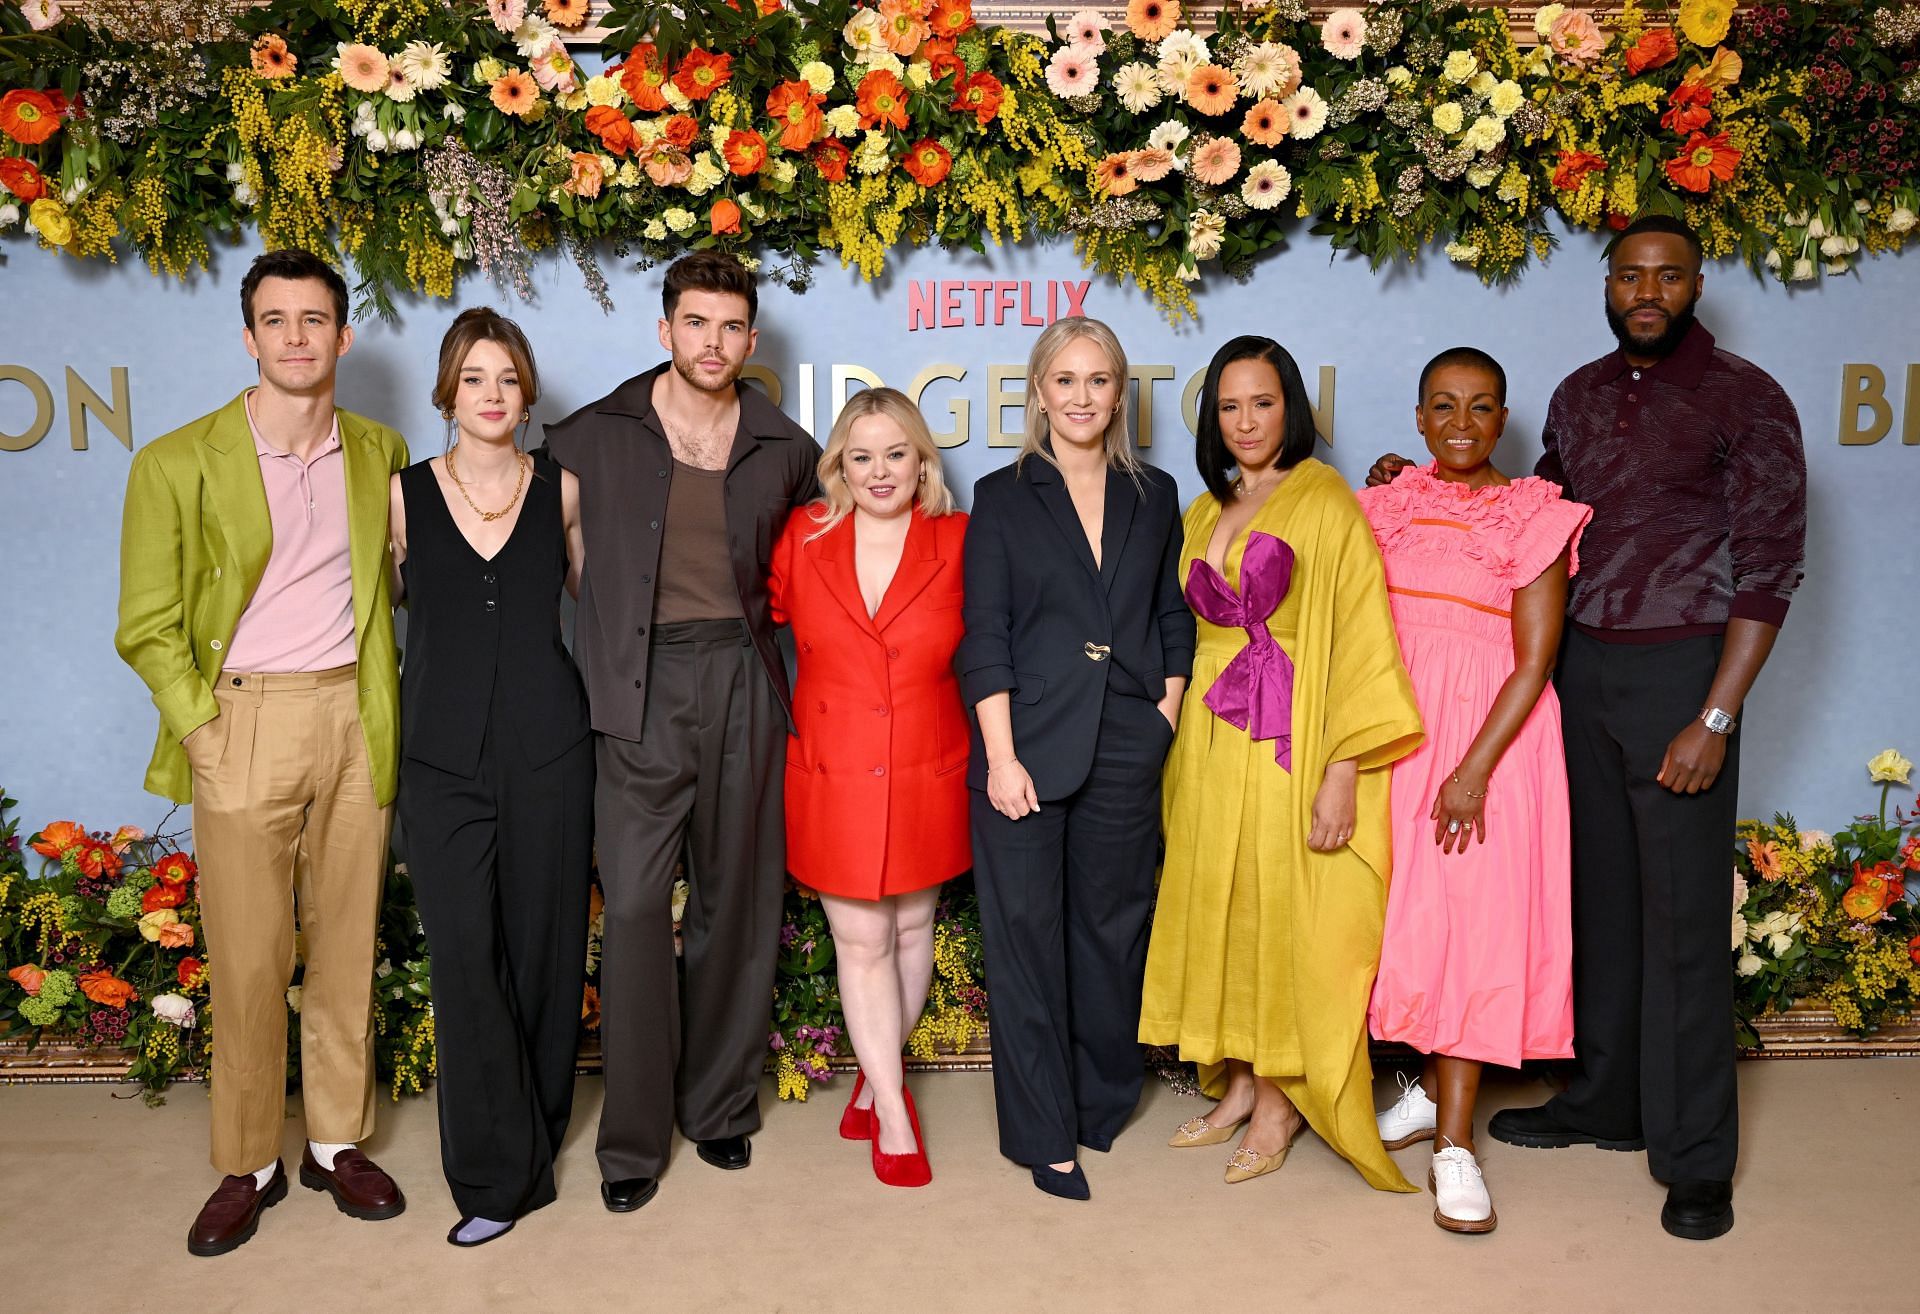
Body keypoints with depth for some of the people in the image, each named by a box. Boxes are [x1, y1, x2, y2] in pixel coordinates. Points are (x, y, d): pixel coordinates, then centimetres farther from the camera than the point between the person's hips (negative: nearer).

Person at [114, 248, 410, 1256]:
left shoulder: (380, 454, 9)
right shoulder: (178, 464, -1)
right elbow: (148, 628, 0)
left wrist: (385, 706, 8)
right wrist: (202, 729, -9)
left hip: (354, 720, 3)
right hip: (243, 722, -2)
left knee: (348, 946, 9)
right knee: (247, 960, 2)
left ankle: (338, 1143, 24)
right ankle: (247, 1165, 18)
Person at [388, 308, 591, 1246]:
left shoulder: (561, 490, 5)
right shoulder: (404, 493, 4)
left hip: (548, 746, 0)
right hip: (445, 754, 0)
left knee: (543, 946, 6)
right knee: (465, 955, -3)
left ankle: (535, 1131, 26)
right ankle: (497, 1172, 9)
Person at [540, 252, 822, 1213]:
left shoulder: (786, 450, 8)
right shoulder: (598, 434, 3)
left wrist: (761, 612, 8)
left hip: (744, 685, 2)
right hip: (641, 694, -2)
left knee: (737, 904, 8)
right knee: (634, 906, -5)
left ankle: (721, 1106, 24)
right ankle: (633, 1137, 8)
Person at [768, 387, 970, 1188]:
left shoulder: (960, 543, -4)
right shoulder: (803, 538, -1)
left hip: (928, 776, 0)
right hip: (834, 780, 0)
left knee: (911, 927, 13)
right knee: (860, 942, 4)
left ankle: (876, 1077, 35)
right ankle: (894, 1114, 18)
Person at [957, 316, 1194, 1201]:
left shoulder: (1154, 496, 11)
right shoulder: (1004, 497, 2)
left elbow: (1174, 617, 14)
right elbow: (984, 637, -4)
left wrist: (1166, 714, 1)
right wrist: (1001, 755, -11)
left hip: (1126, 752, 3)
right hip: (1028, 746, -2)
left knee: (1112, 929, 12)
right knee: (1027, 938, 2)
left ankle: (1104, 1100, 31)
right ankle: (1044, 1134, 15)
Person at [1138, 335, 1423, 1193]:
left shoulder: (1326, 502, -6)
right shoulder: (1205, 513, 13)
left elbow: (1359, 638, -12)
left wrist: (1343, 775, -18)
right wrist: (1183, 747, 11)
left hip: (1292, 741, -6)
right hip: (1211, 741, 6)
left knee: (1285, 914, 0)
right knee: (1219, 907, 9)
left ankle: (1283, 1098, 16)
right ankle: (1241, 1081, 24)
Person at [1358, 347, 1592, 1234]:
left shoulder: (1536, 517, -5)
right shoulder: (1392, 503, 7)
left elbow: (1533, 664, -10)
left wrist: (1476, 769, -17)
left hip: (1490, 733, -4)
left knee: (1477, 920, -4)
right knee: (1407, 914, 8)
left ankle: (1454, 1146, 1)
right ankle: (1432, 1086, 27)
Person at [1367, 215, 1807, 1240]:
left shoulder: (1745, 398, -6)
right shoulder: (1580, 396, 11)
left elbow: (1771, 567, -9)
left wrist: (1716, 717, -15)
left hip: (1680, 671, -5)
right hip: (1581, 664, 5)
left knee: (1681, 914, -1)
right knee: (1597, 894, 12)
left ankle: (1695, 1157, 12)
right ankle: (1604, 1101, 28)